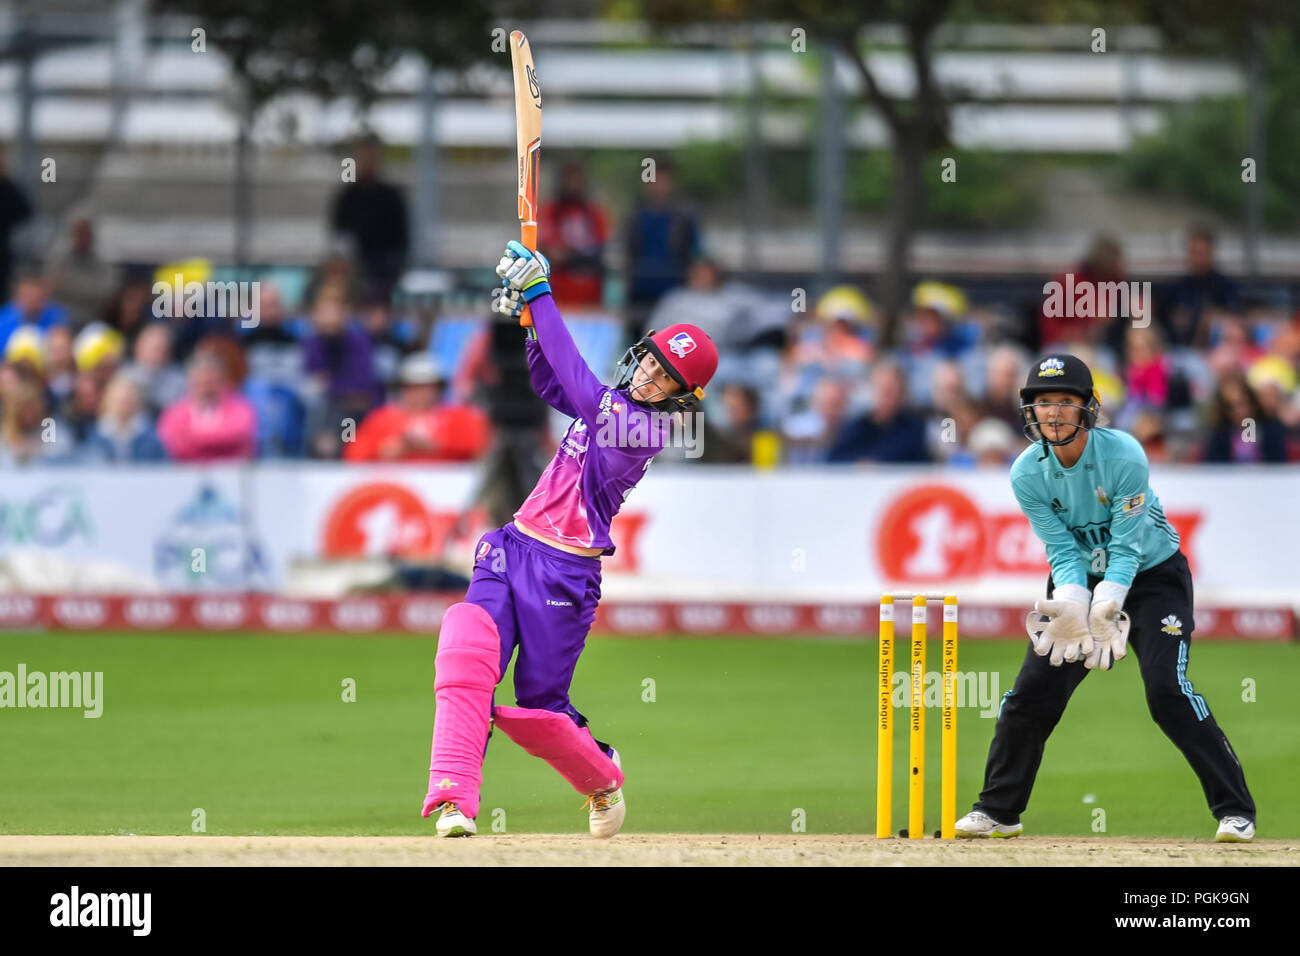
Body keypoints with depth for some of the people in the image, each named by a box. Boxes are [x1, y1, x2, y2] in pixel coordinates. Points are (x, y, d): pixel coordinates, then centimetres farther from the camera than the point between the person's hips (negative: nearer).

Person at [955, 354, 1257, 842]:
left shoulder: (1123, 456, -26)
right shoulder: (1027, 473, -15)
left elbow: (1127, 549, -25)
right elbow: (1062, 552, -15)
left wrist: (1104, 610, -38)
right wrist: (1072, 608, -34)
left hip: (1153, 577, -4)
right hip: (1081, 580, 4)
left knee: (1166, 688, -20)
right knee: (1033, 690, -3)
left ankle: (1235, 810, -13)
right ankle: (998, 810, 12)